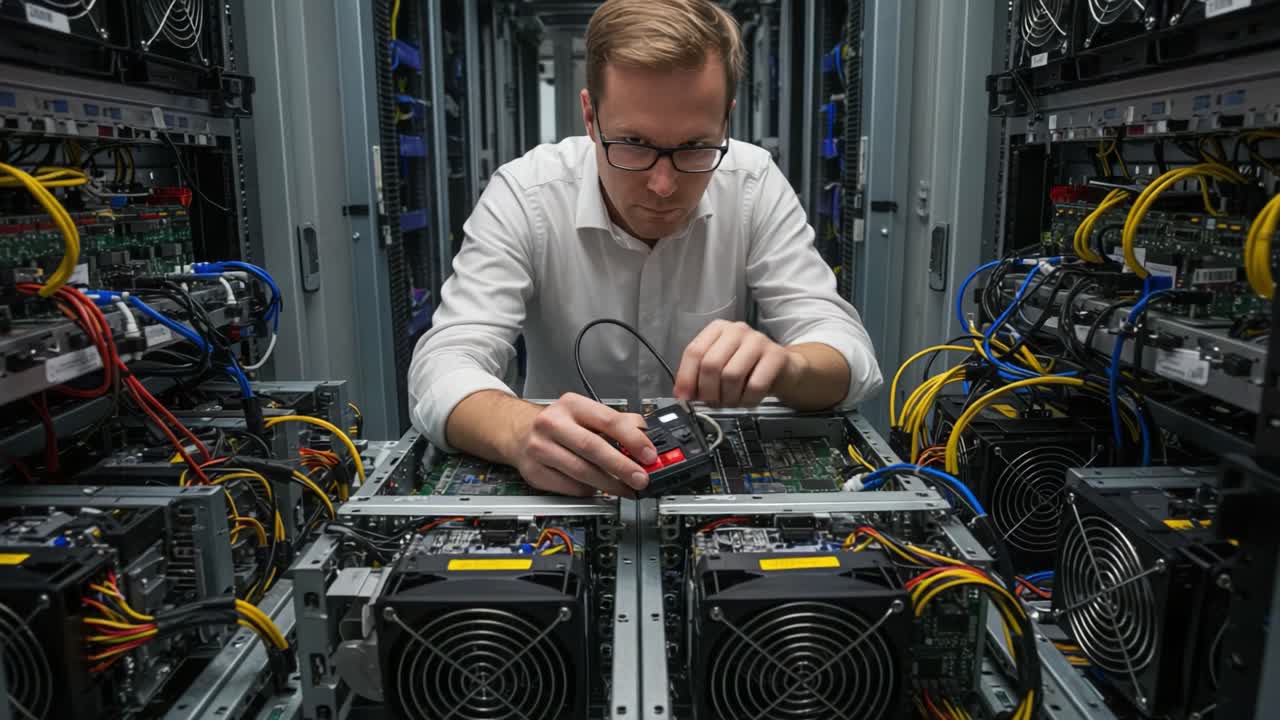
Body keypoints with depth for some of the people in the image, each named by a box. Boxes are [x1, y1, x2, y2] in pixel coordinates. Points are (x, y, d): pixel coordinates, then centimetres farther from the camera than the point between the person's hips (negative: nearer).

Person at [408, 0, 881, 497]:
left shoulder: (755, 185, -10)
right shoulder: (521, 195, -14)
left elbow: (848, 356, -13)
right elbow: (444, 367, -21)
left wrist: (785, 367, -34)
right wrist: (519, 431, -41)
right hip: (569, 489, 0)